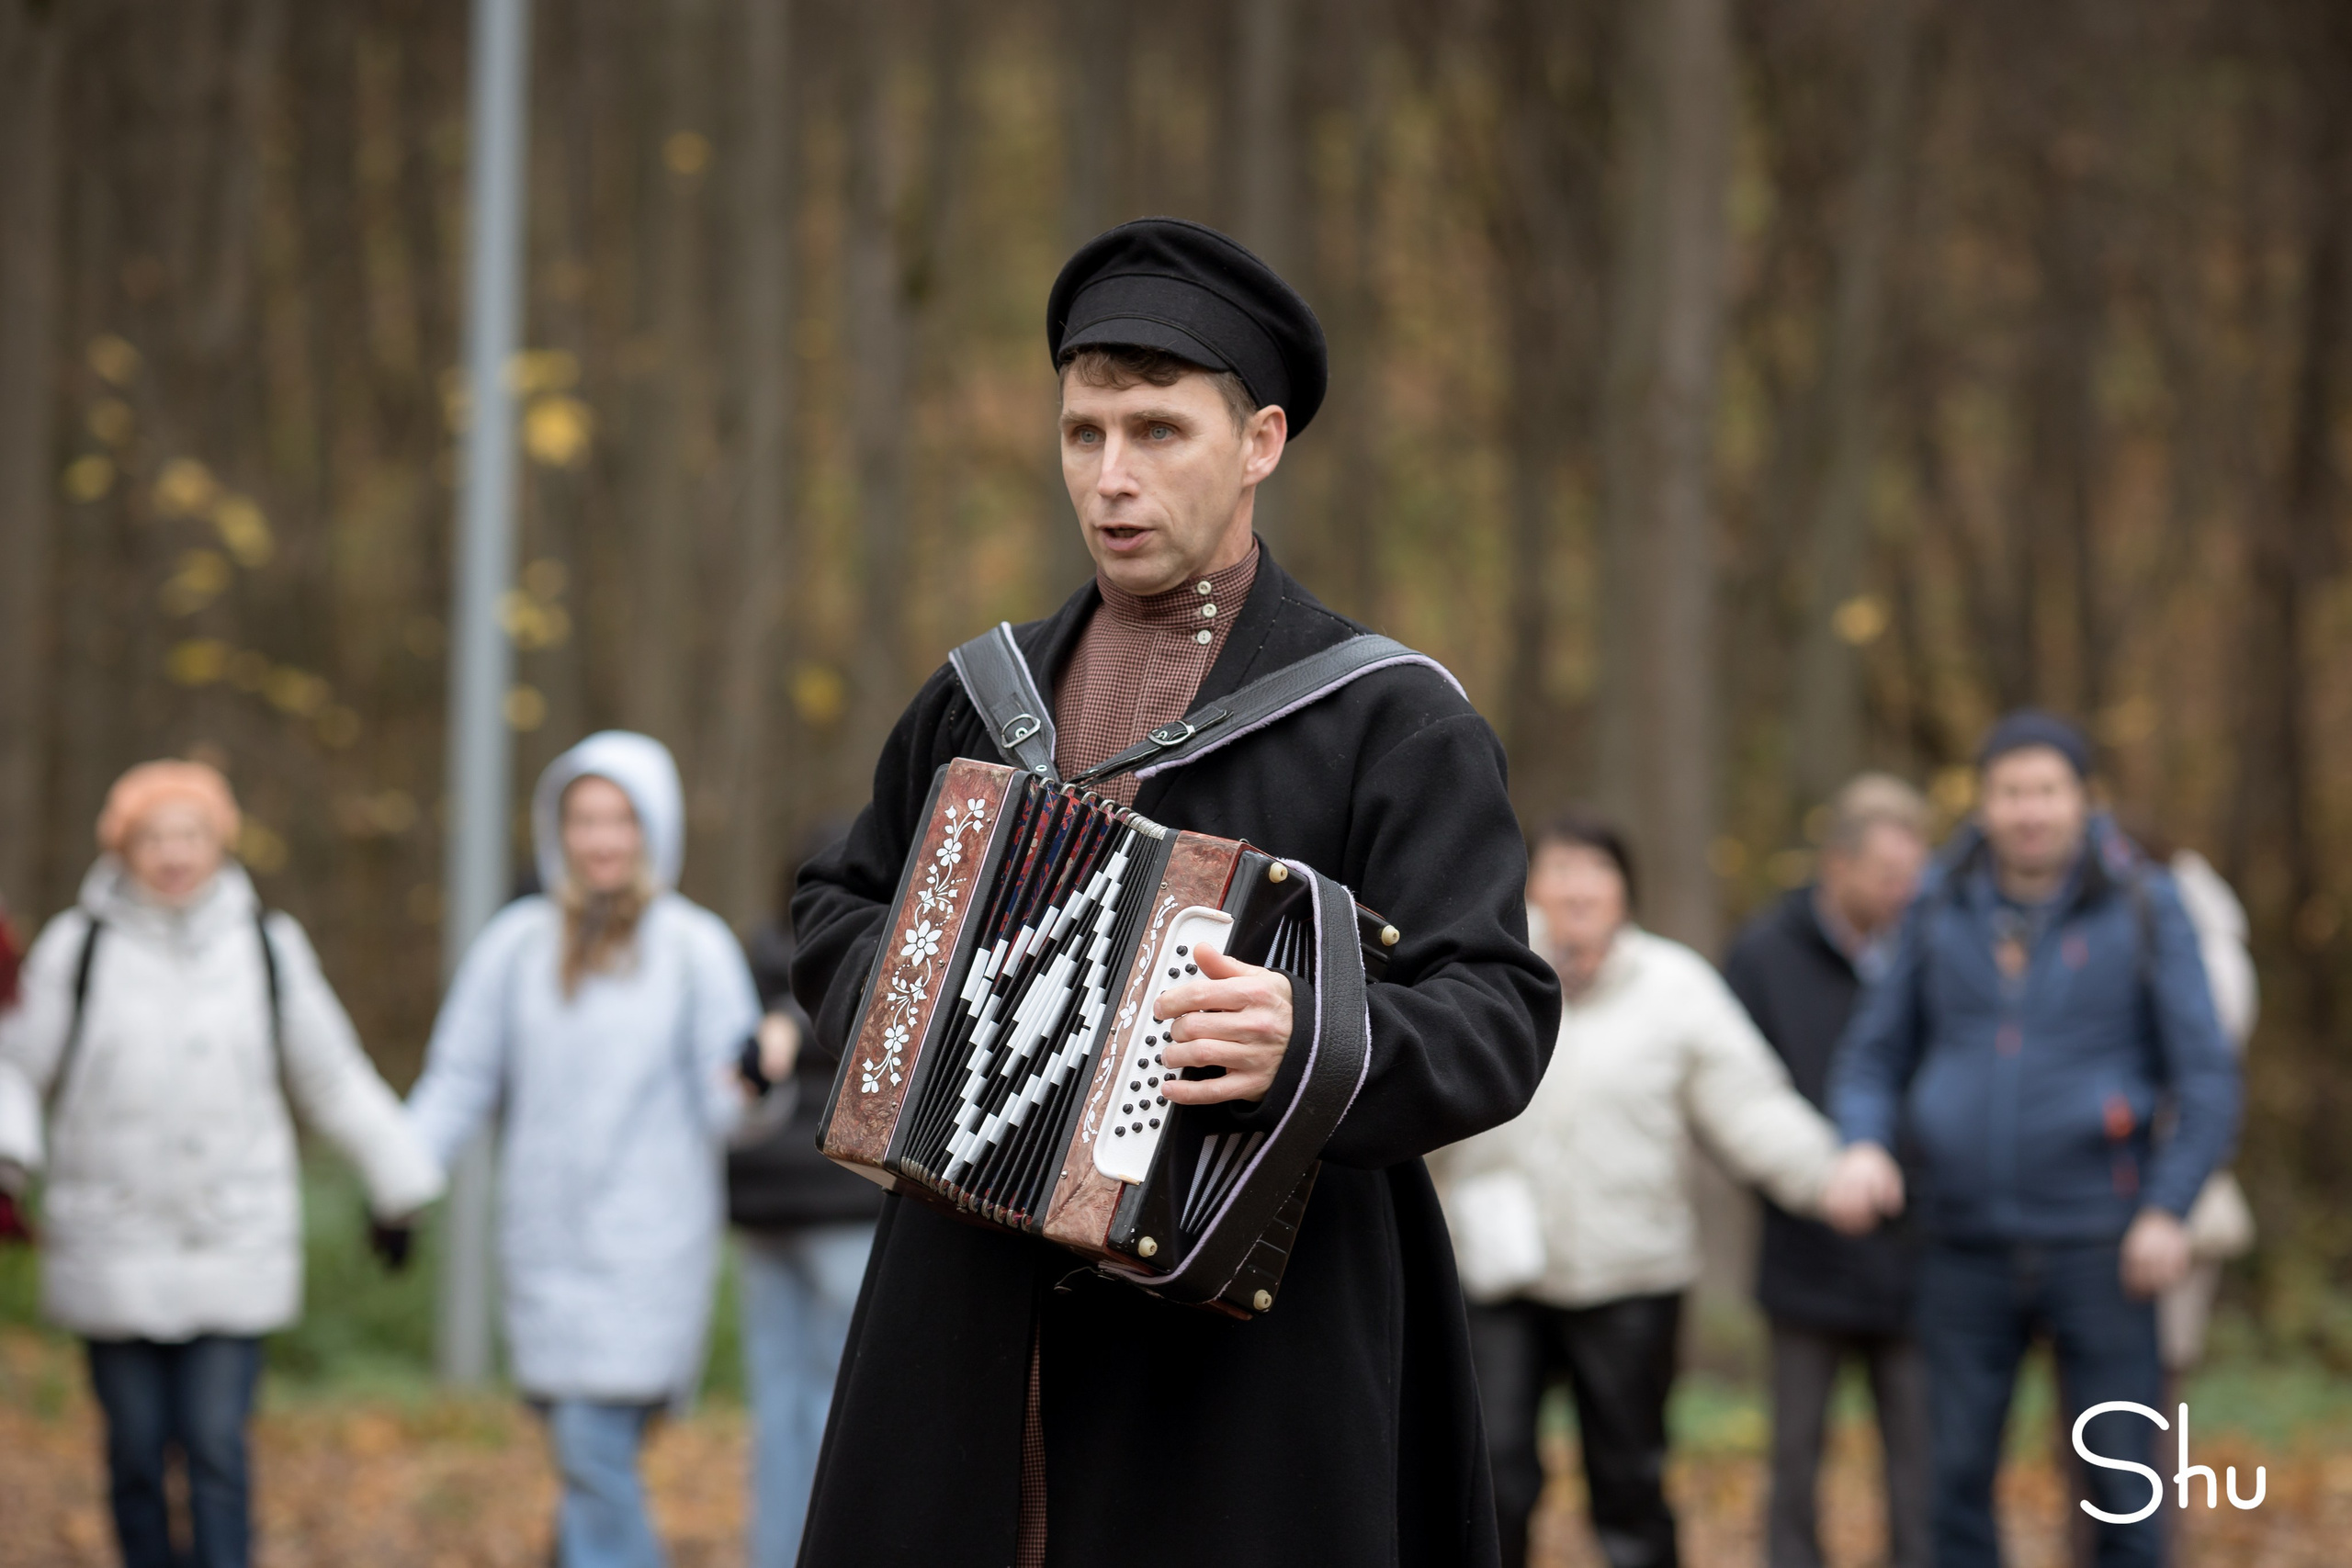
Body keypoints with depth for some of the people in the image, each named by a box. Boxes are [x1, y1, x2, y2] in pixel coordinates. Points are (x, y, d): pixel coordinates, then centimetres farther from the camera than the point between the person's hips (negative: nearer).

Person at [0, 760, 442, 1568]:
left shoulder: (267, 946, 3)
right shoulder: (79, 948, -2)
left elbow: (333, 1078, 11)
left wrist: (399, 1182, 14)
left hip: (234, 1251, 0)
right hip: (115, 1250, 0)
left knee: (217, 1447, -7)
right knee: (137, 1448, 7)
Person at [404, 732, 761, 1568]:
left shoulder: (696, 947, -1)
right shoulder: (517, 943, 6)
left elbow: (726, 1107, -3)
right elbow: (460, 1077, 9)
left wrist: (749, 1085, -24)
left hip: (647, 1248, -3)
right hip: (544, 1249, 3)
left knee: (597, 1455, -13)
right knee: (586, 1459, 8)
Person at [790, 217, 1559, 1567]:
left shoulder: (1391, 719, -1)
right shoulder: (978, 699, 16)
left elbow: (1497, 1015, -10)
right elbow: (839, 906, 30)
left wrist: (1308, 1047, -29)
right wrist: (884, 980, 7)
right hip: (967, 1340, 4)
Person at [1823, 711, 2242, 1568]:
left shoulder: (2142, 908, -3)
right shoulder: (1942, 909, 5)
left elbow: (2206, 1076, -4)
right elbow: (1874, 1053, 11)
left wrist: (2169, 1210, -14)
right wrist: (1862, 1146, -9)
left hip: (2095, 1239, -3)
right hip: (1967, 1242, 3)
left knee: (2120, 1486, -3)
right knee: (1957, 1480, 3)